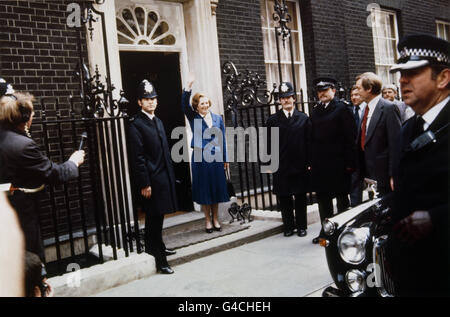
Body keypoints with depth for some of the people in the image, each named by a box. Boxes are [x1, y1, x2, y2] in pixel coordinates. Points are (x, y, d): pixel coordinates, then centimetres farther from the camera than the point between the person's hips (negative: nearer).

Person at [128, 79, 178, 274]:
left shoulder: (158, 121, 16)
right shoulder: (136, 125, -11)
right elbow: (138, 157, -15)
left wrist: (170, 175, 17)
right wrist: (145, 184, -17)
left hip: (163, 176, 8)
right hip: (151, 180, -8)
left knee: (158, 216, 19)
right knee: (154, 218, -4)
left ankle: (156, 247, 35)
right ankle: (159, 260, 1)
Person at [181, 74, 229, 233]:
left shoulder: (218, 118, 8)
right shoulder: (193, 118, 2)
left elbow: (222, 139, 11)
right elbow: (184, 104, -16)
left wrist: (225, 159, 9)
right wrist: (189, 87, -28)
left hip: (216, 157, 2)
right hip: (200, 157, -2)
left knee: (216, 187, 8)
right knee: (203, 188, 3)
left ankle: (215, 218, 22)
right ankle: (208, 219, 16)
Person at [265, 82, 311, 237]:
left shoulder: (304, 118, 6)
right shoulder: (273, 120, 4)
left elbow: (309, 141, 4)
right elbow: (268, 143, 3)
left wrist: (309, 162, -2)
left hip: (300, 166, 0)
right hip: (281, 166, 0)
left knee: (301, 198, 7)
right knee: (284, 199, 6)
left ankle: (301, 226, 20)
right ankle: (288, 226, 19)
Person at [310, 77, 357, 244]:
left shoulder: (342, 109, -5)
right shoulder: (315, 111, 12)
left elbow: (350, 137, -9)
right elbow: (313, 138, 10)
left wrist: (349, 163, -13)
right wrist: (311, 162, 5)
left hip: (338, 164, -5)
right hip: (319, 165, 6)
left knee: (342, 199, 7)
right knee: (323, 199, 11)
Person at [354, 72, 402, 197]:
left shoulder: (389, 108, -12)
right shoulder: (367, 109, 13)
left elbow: (395, 143, -16)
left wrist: (393, 175, -18)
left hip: (383, 172, -8)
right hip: (368, 172, 8)